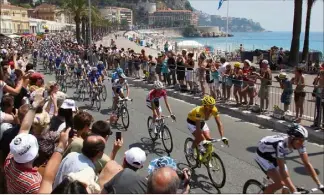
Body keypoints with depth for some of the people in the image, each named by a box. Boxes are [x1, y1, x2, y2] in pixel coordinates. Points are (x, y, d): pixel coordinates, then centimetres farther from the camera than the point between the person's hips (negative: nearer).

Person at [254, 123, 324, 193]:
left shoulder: (299, 144, -22)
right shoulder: (281, 145, -41)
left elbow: (307, 164, -16)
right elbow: (282, 171, -39)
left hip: (274, 156, 6)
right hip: (263, 155, -6)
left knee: (287, 184, -3)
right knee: (280, 183, -18)